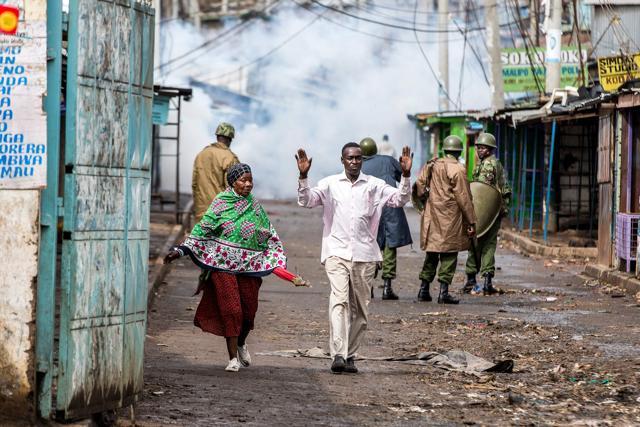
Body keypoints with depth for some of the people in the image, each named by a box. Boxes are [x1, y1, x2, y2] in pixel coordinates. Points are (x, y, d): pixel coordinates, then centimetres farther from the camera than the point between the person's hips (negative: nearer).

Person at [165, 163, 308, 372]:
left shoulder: (255, 207, 10)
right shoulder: (220, 203, -2)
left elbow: (270, 237, 15)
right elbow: (202, 229, -4)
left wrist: (279, 264, 10)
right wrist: (181, 250, -13)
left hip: (249, 266, 4)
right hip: (223, 264, -4)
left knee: (249, 309, 6)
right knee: (230, 309, -8)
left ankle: (241, 343, 35)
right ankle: (233, 357, -1)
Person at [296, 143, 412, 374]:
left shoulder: (375, 186, 7)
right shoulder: (330, 184, 6)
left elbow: (400, 199, -1)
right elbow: (306, 201, -3)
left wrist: (406, 176, -16)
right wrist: (303, 177, -18)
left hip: (364, 254, 2)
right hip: (337, 252, -2)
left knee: (360, 308, 6)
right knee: (339, 300, -19)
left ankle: (350, 356, 17)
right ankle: (338, 355, -27)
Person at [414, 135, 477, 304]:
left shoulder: (432, 165, 7)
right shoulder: (458, 170, -11)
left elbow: (420, 183, 6)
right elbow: (463, 198, -10)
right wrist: (471, 222, -6)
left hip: (432, 214, 6)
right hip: (451, 218, -6)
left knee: (431, 253, 14)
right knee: (449, 254, 0)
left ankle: (424, 289, 15)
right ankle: (443, 292, -3)